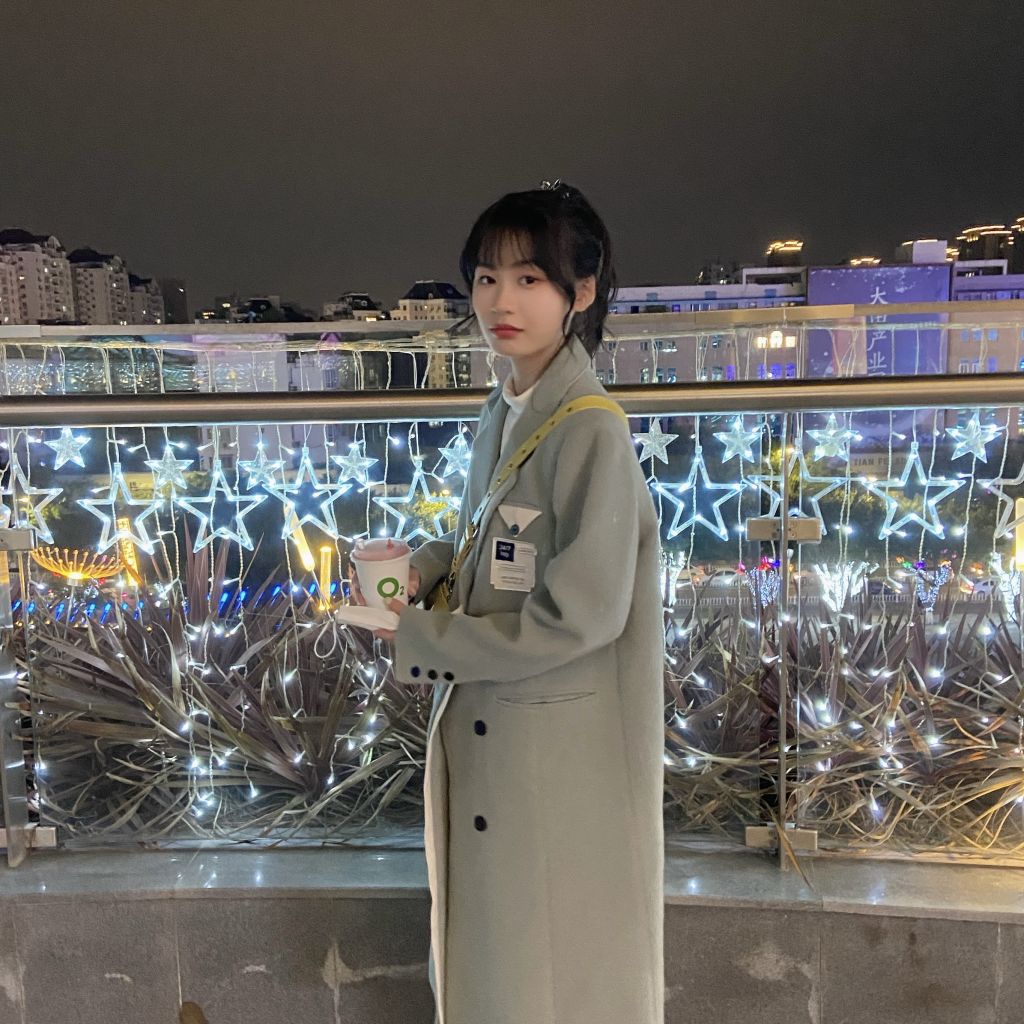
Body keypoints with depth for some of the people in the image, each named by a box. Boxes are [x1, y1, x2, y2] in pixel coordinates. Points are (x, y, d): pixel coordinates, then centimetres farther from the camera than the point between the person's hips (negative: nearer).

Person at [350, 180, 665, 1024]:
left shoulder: (592, 432, -22)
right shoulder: (503, 412, 3)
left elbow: (579, 616, -23)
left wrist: (418, 639, -16)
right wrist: (418, 571, -2)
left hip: (559, 740, -8)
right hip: (484, 719, 8)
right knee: (489, 932, 25)